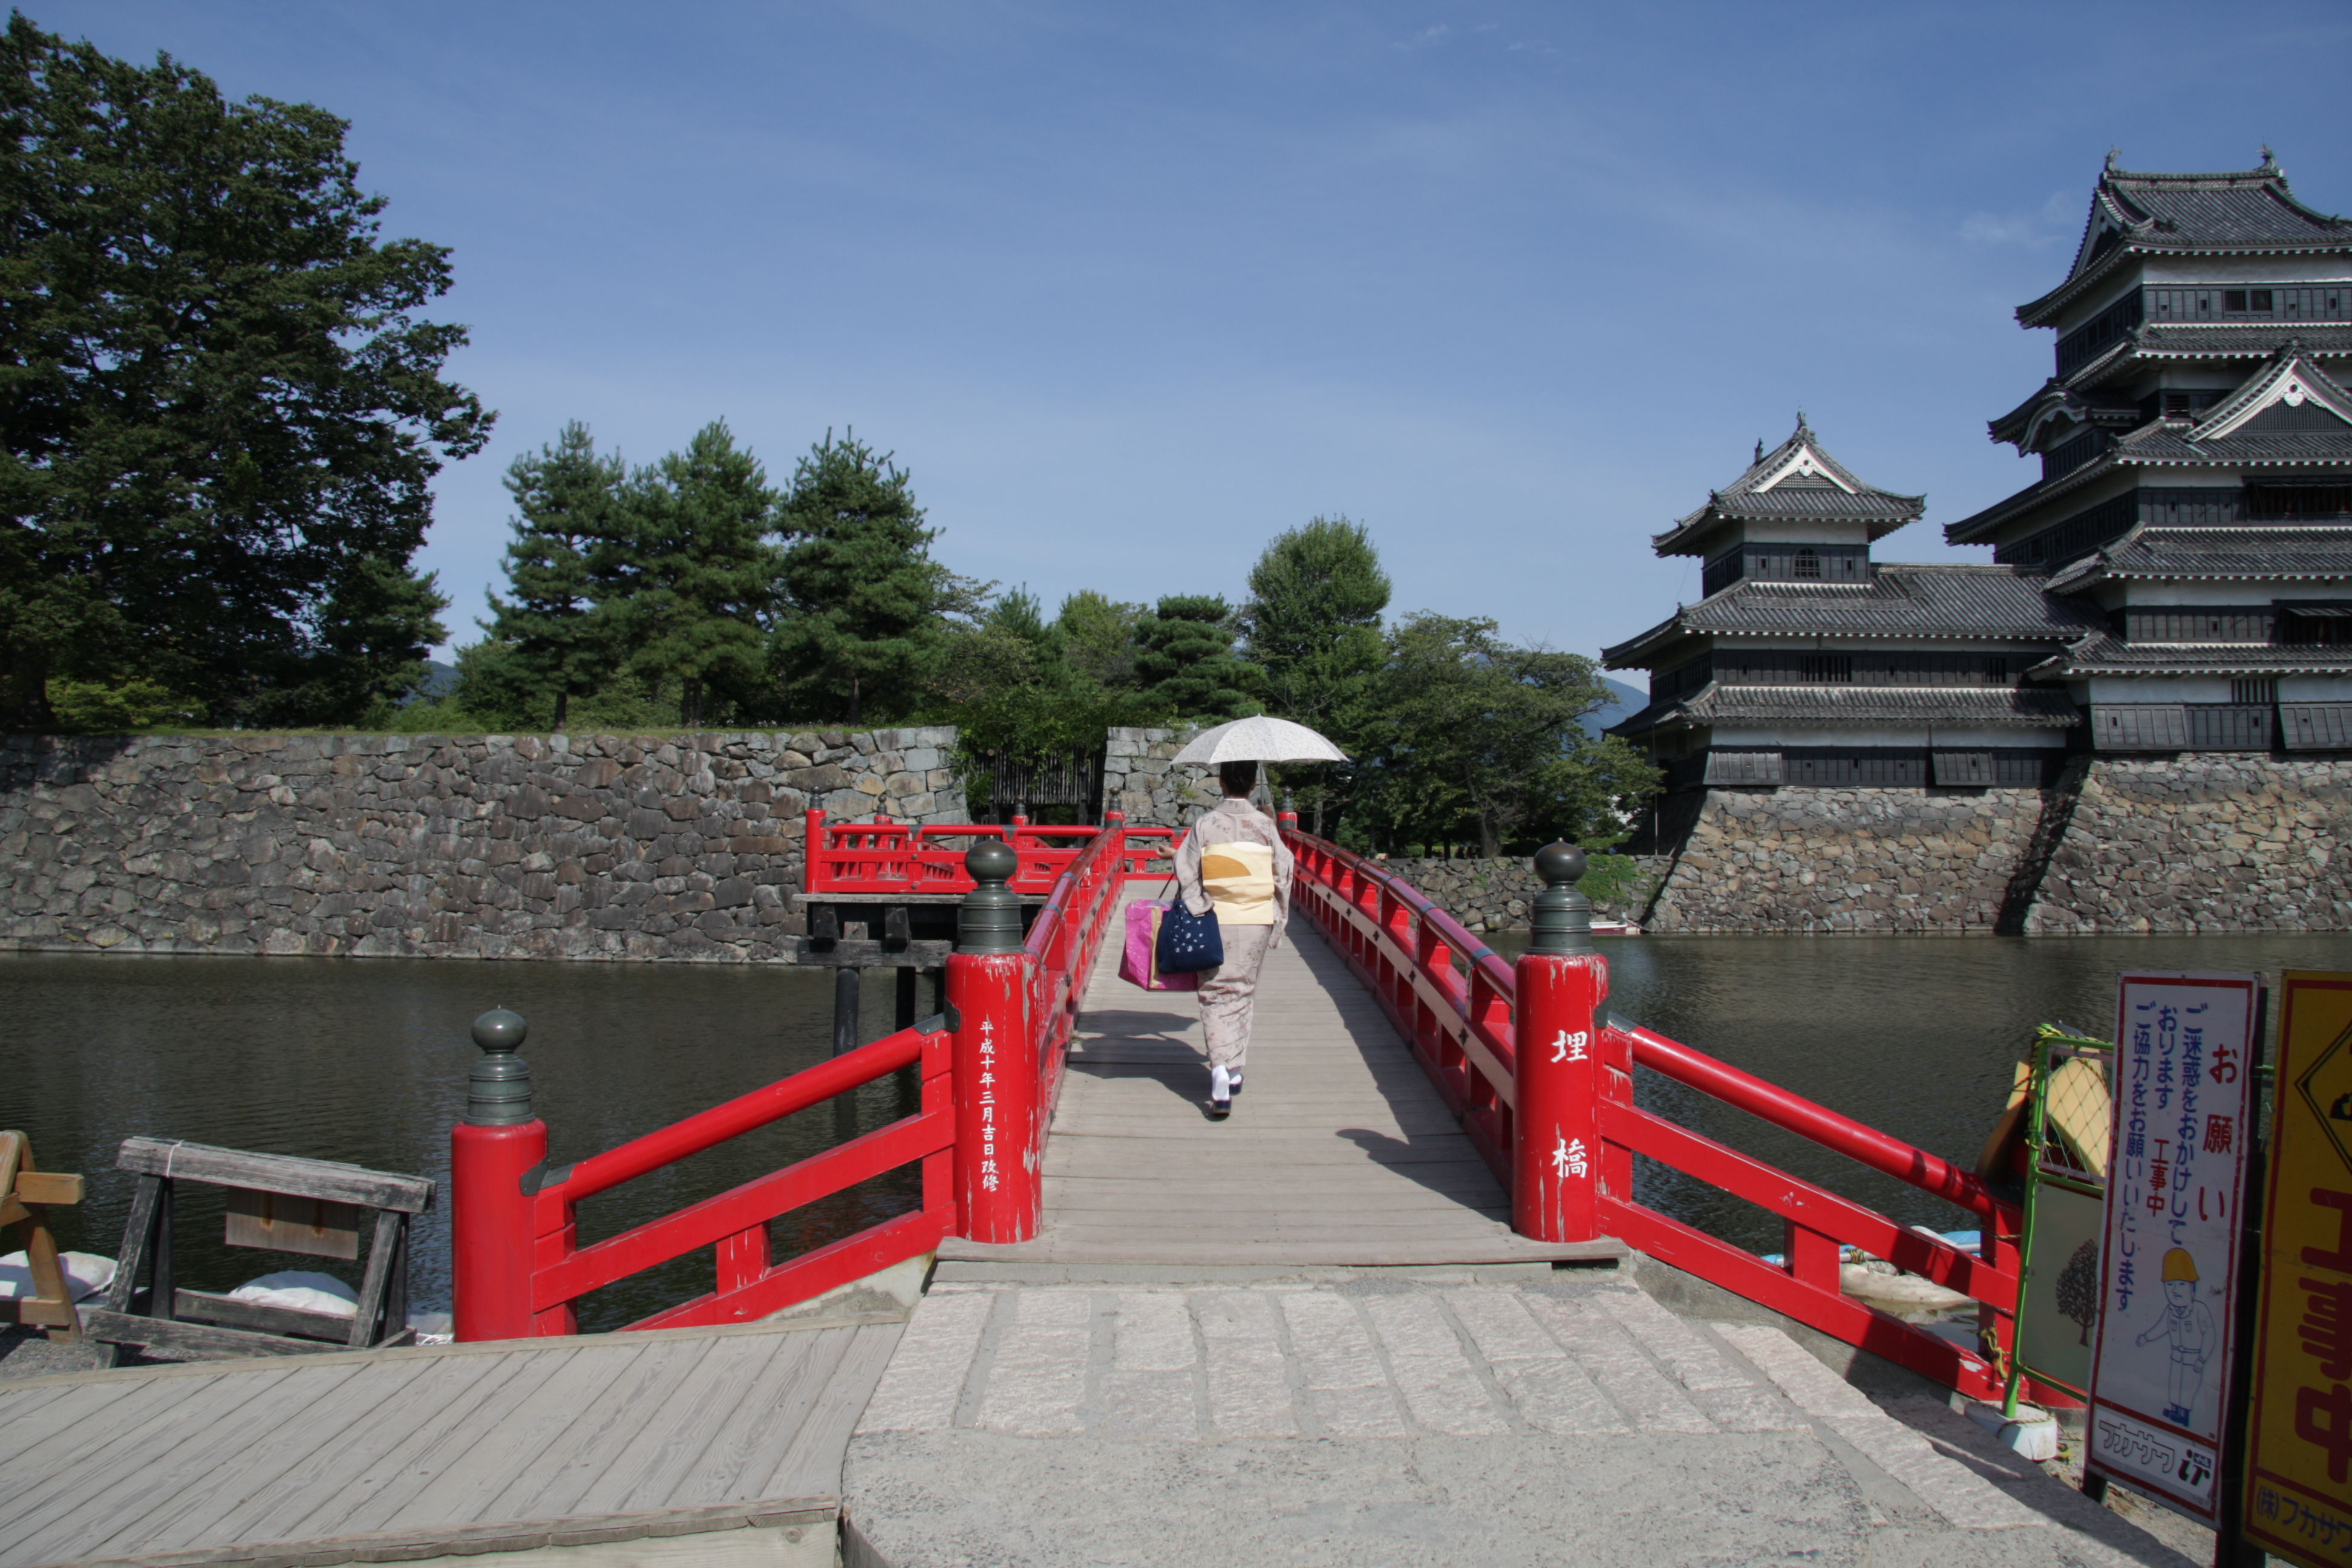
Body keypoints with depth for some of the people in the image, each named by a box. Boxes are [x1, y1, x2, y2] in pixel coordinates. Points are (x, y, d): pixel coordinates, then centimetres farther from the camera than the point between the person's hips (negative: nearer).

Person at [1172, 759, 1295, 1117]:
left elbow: (1187, 874, -7)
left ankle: (1220, 1069, -17)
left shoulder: (1205, 824, -6)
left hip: (1215, 920, -2)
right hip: (1257, 921, 2)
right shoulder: (1265, 825, -1)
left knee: (1216, 994, 1)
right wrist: (1278, 923, 13)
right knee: (1243, 991, 16)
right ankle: (1235, 1071, 23)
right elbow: (1282, 875, 2)